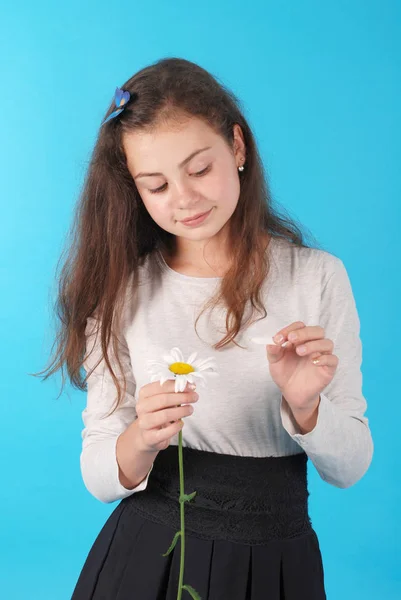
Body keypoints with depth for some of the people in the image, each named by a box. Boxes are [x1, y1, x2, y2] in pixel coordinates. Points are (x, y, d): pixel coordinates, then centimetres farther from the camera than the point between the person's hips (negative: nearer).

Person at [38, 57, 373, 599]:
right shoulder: (123, 289, -5)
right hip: (147, 554, 1)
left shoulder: (319, 276, -8)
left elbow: (351, 468, -5)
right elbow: (98, 478, -5)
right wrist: (142, 439, -25)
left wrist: (304, 406, -23)